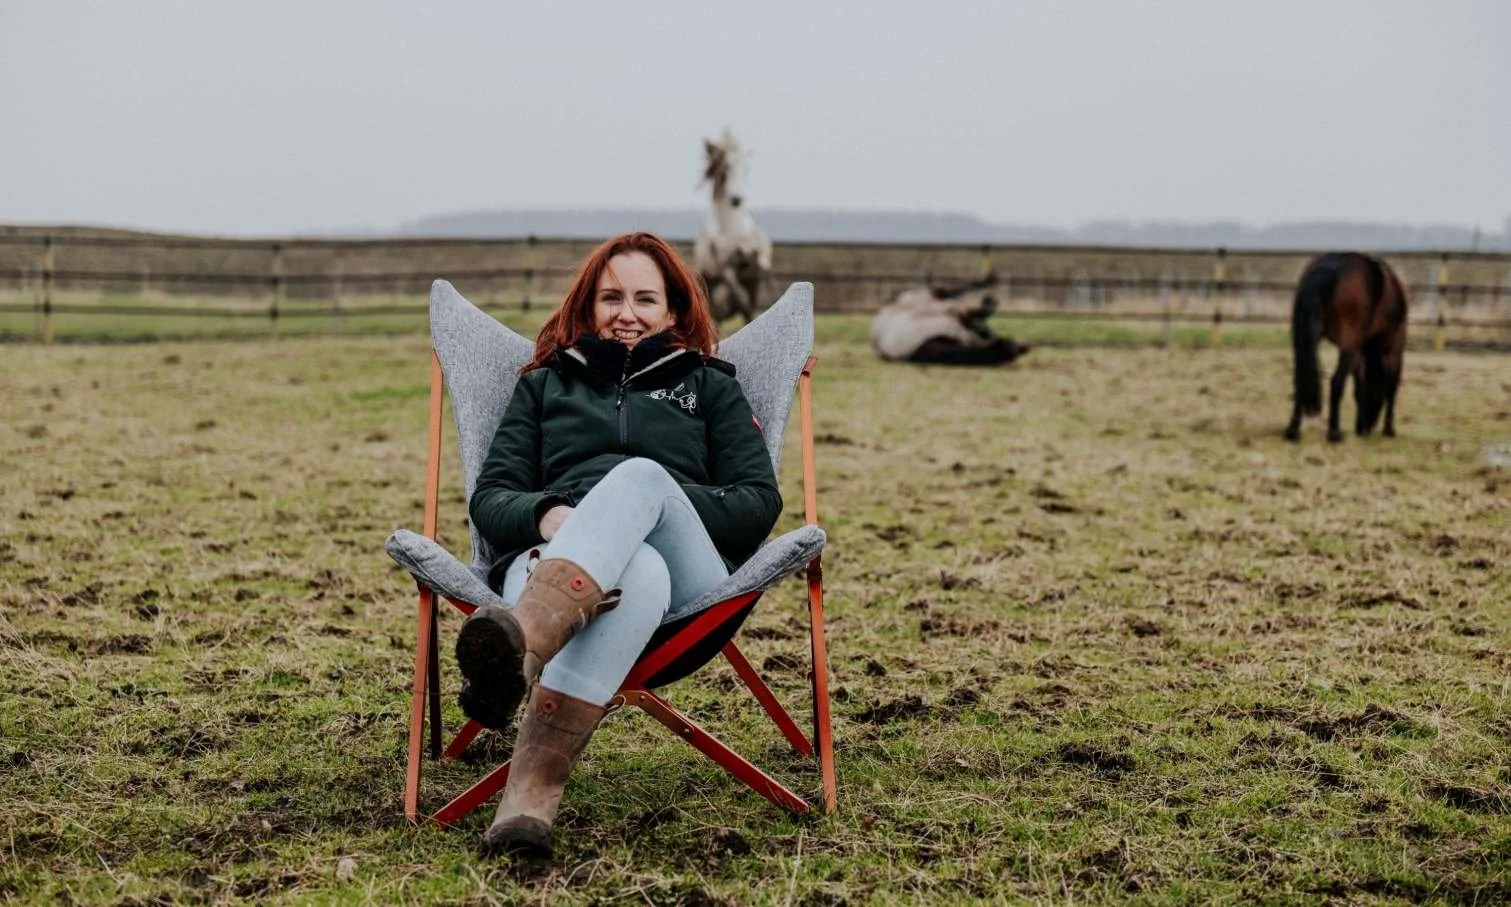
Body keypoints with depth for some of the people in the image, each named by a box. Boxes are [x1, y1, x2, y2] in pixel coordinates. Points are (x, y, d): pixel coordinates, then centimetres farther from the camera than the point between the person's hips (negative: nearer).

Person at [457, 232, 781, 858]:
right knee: (636, 572, -40)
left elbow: (760, 502, 13)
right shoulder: (545, 384, 31)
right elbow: (488, 497, 17)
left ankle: (517, 638, -66)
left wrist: (654, 506, -6)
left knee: (640, 475, -37)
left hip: (687, 575, 0)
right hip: (556, 560, 0)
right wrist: (546, 515, -9)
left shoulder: (710, 385, 28)